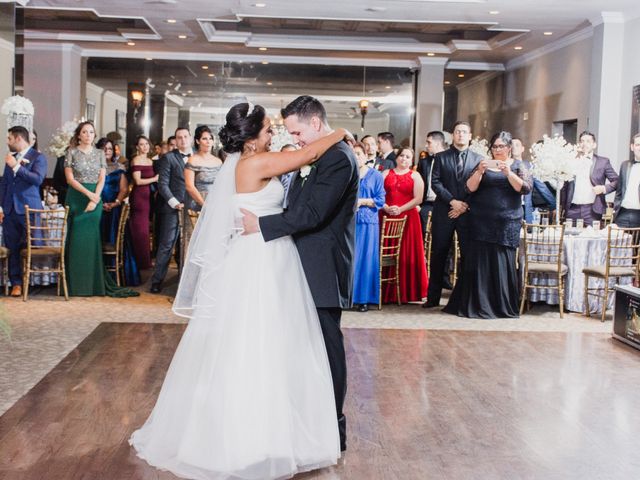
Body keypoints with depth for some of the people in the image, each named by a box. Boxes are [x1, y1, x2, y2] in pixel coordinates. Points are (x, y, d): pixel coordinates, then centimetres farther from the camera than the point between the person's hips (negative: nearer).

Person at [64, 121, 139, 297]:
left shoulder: (99, 153, 9)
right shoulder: (72, 152, 3)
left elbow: (102, 179, 4)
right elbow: (70, 178, -3)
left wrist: (95, 199, -10)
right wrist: (88, 193, -13)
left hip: (95, 198, 2)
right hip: (76, 197, -2)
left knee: (92, 239, 1)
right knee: (76, 240, -1)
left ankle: (95, 283, 4)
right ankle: (75, 284, 4)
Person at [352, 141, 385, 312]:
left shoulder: (376, 175, 7)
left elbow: (380, 200, 1)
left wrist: (361, 201, -10)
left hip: (368, 222, -1)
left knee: (366, 258, -1)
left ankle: (364, 298, 3)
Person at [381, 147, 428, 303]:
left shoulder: (415, 176, 8)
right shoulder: (386, 173, 14)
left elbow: (418, 199, -3)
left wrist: (400, 209, -13)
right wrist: (386, 208, -11)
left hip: (407, 218, -1)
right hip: (386, 217, 1)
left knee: (406, 254, -1)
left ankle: (405, 292, 5)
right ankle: (386, 292, 4)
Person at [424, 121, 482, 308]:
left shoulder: (478, 159, 9)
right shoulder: (441, 157, 9)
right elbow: (435, 183, -1)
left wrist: (465, 206, -8)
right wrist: (452, 201, -11)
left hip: (468, 213, 0)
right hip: (443, 212, 0)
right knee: (438, 255, 3)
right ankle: (433, 297, 10)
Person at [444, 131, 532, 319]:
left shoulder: (518, 165, 8)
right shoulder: (484, 164, 11)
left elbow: (525, 188, -6)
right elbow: (471, 187, 0)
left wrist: (508, 173, -18)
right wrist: (480, 171, -16)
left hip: (507, 223, -1)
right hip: (482, 222, 1)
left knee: (502, 263, -2)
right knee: (479, 261, -3)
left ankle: (503, 306, 6)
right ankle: (477, 304, 2)